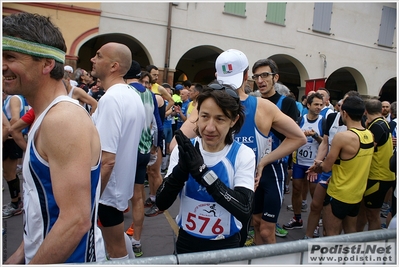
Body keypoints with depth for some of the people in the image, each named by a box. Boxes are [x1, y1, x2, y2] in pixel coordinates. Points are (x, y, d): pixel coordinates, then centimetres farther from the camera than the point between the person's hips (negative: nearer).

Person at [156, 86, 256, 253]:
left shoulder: (243, 155, -14)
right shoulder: (184, 150, -9)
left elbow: (244, 211, -26)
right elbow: (161, 203, -13)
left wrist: (202, 172, -32)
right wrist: (182, 168, -30)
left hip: (226, 245, -1)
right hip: (186, 242, 2)